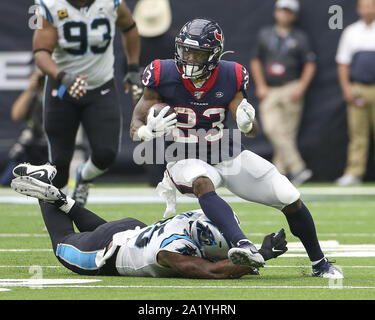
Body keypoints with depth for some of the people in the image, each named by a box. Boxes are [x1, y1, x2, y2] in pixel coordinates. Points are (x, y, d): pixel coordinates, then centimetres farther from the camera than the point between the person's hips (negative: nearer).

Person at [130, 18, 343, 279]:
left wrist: (248, 122, -33)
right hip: (188, 161, -3)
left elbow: (252, 130, -7)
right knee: (202, 182, -40)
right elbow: (136, 125, -11)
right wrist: (149, 131, -36)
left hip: (230, 157, 3)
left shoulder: (230, 77, -9)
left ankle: (320, 263, 19)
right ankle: (245, 247, -58)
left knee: (291, 199, -5)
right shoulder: (163, 76, -13)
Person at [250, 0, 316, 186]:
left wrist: (301, 87, -9)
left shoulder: (300, 38, 8)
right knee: (271, 128, -16)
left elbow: (310, 65, 4)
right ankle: (297, 167, -17)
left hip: (291, 89, -2)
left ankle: (280, 173, -2)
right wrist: (260, 86, 4)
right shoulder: (265, 35, 14)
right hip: (269, 91, 2)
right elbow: (255, 61, 16)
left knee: (287, 133, -6)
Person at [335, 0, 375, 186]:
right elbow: (343, 63, 13)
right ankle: (354, 173, -1)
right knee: (357, 132, -1)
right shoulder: (351, 32, 12)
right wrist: (346, 87, 0)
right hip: (356, 89, 2)